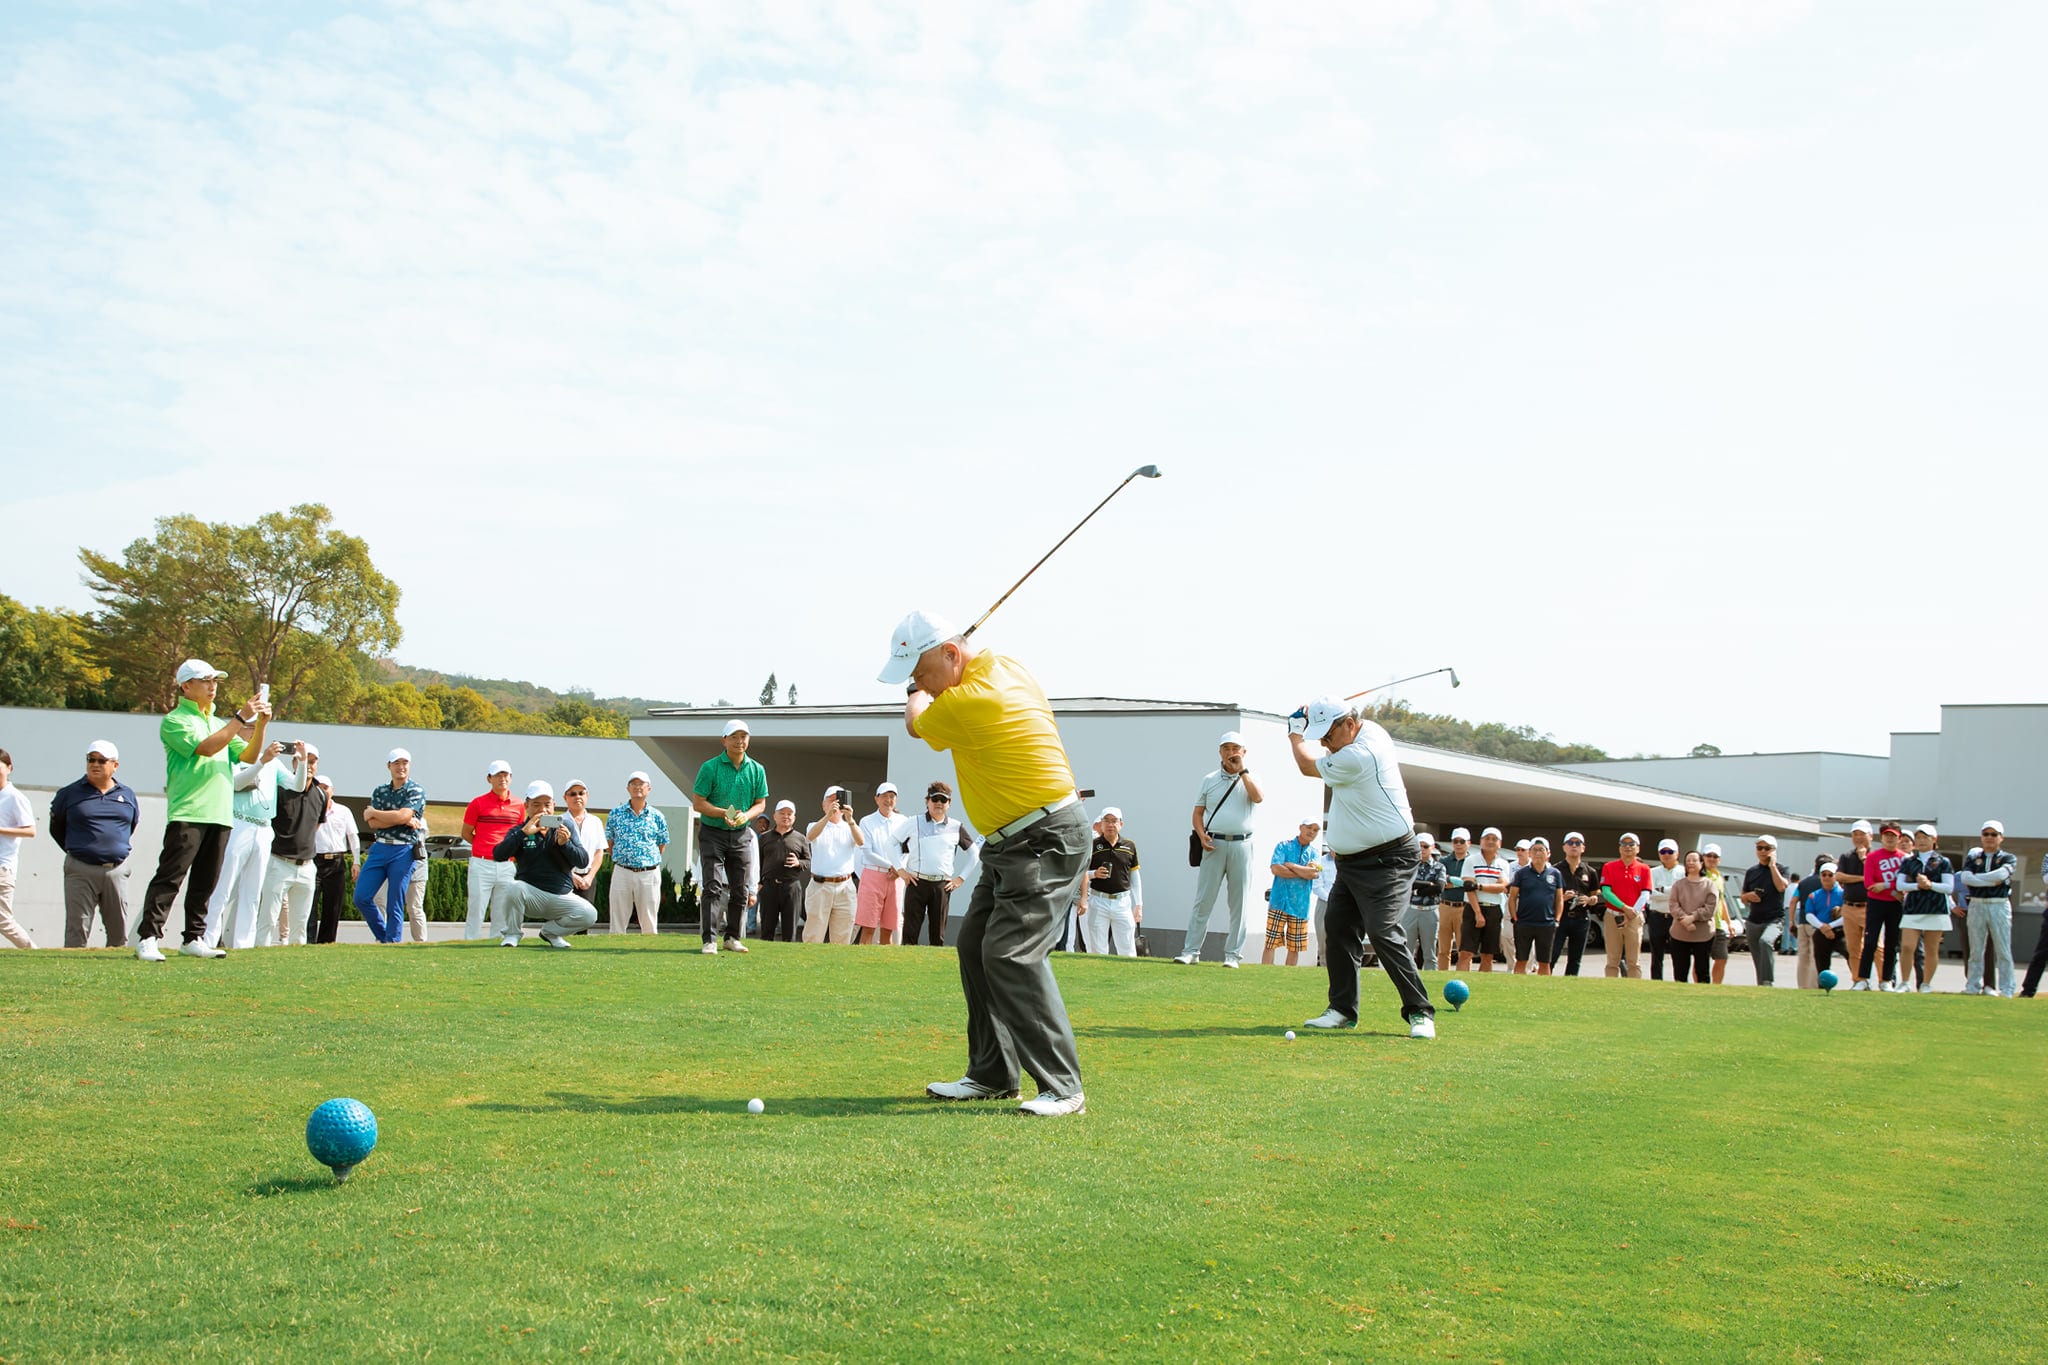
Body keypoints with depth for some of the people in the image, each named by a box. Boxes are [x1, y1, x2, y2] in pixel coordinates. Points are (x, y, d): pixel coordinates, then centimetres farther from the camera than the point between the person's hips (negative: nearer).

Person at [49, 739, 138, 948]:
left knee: (119, 932, 6)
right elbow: (56, 828, 13)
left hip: (116, 870, 2)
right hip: (80, 871, -2)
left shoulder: (127, 795, 9)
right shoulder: (69, 794, 2)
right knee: (77, 931, -4)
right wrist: (76, 850, 11)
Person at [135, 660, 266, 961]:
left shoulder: (218, 723, 23)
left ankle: (194, 938, 14)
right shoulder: (175, 721, -1)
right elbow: (205, 747, -15)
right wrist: (241, 718, -16)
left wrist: (260, 725, -1)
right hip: (187, 814, -7)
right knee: (169, 877, -10)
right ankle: (147, 937, -10)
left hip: (220, 814, 7)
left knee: (205, 882, 8)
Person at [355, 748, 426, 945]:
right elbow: (373, 824, 0)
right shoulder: (380, 791, 13)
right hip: (379, 848, 5)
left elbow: (402, 815, -17)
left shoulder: (417, 791, -1)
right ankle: (383, 936, 16)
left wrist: (372, 813, -4)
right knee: (361, 898, 0)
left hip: (404, 852, -5)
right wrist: (405, 820, -11)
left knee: (395, 905, -4)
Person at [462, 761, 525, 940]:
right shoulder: (478, 803, 1)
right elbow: (466, 833, 7)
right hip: (481, 864, -3)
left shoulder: (519, 805, 9)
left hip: (507, 865, 3)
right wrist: (486, 847, 2)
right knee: (476, 911, -3)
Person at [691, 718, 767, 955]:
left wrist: (745, 815, -13)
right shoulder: (710, 767, -8)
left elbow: (761, 803, 8)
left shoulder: (757, 770, 3)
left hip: (740, 835, 4)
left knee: (740, 889, 7)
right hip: (712, 833, -4)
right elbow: (697, 803, -8)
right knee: (713, 886, -12)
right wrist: (724, 813, -22)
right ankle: (710, 939, -12)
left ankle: (732, 937, 18)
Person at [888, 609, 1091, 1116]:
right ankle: (992, 1075, 16)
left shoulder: (968, 702, -23)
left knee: (1012, 953, -18)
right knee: (975, 946, 10)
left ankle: (1062, 1087, -14)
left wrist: (921, 694, 20)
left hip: (1045, 840, -11)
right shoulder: (1007, 667, 5)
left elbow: (915, 721, 0)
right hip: (1009, 841, 11)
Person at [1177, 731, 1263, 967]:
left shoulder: (1249, 777, 8)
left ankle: (1233, 954, 6)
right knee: (1203, 900, -2)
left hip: (1241, 845, 0)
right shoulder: (1210, 779, 11)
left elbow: (1258, 797, -14)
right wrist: (1202, 835, -6)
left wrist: (1241, 770, -9)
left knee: (1238, 903, 2)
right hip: (1214, 845, 0)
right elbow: (1198, 813, 12)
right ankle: (1191, 950, 0)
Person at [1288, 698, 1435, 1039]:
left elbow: (1309, 766, -8)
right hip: (1352, 859, 10)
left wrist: (1295, 735, 10)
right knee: (1338, 927, 5)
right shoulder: (1369, 730, 4)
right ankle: (1343, 1009, 11)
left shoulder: (1358, 757, -26)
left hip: (1386, 861, -10)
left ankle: (1419, 1013, -12)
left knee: (1383, 932, -18)